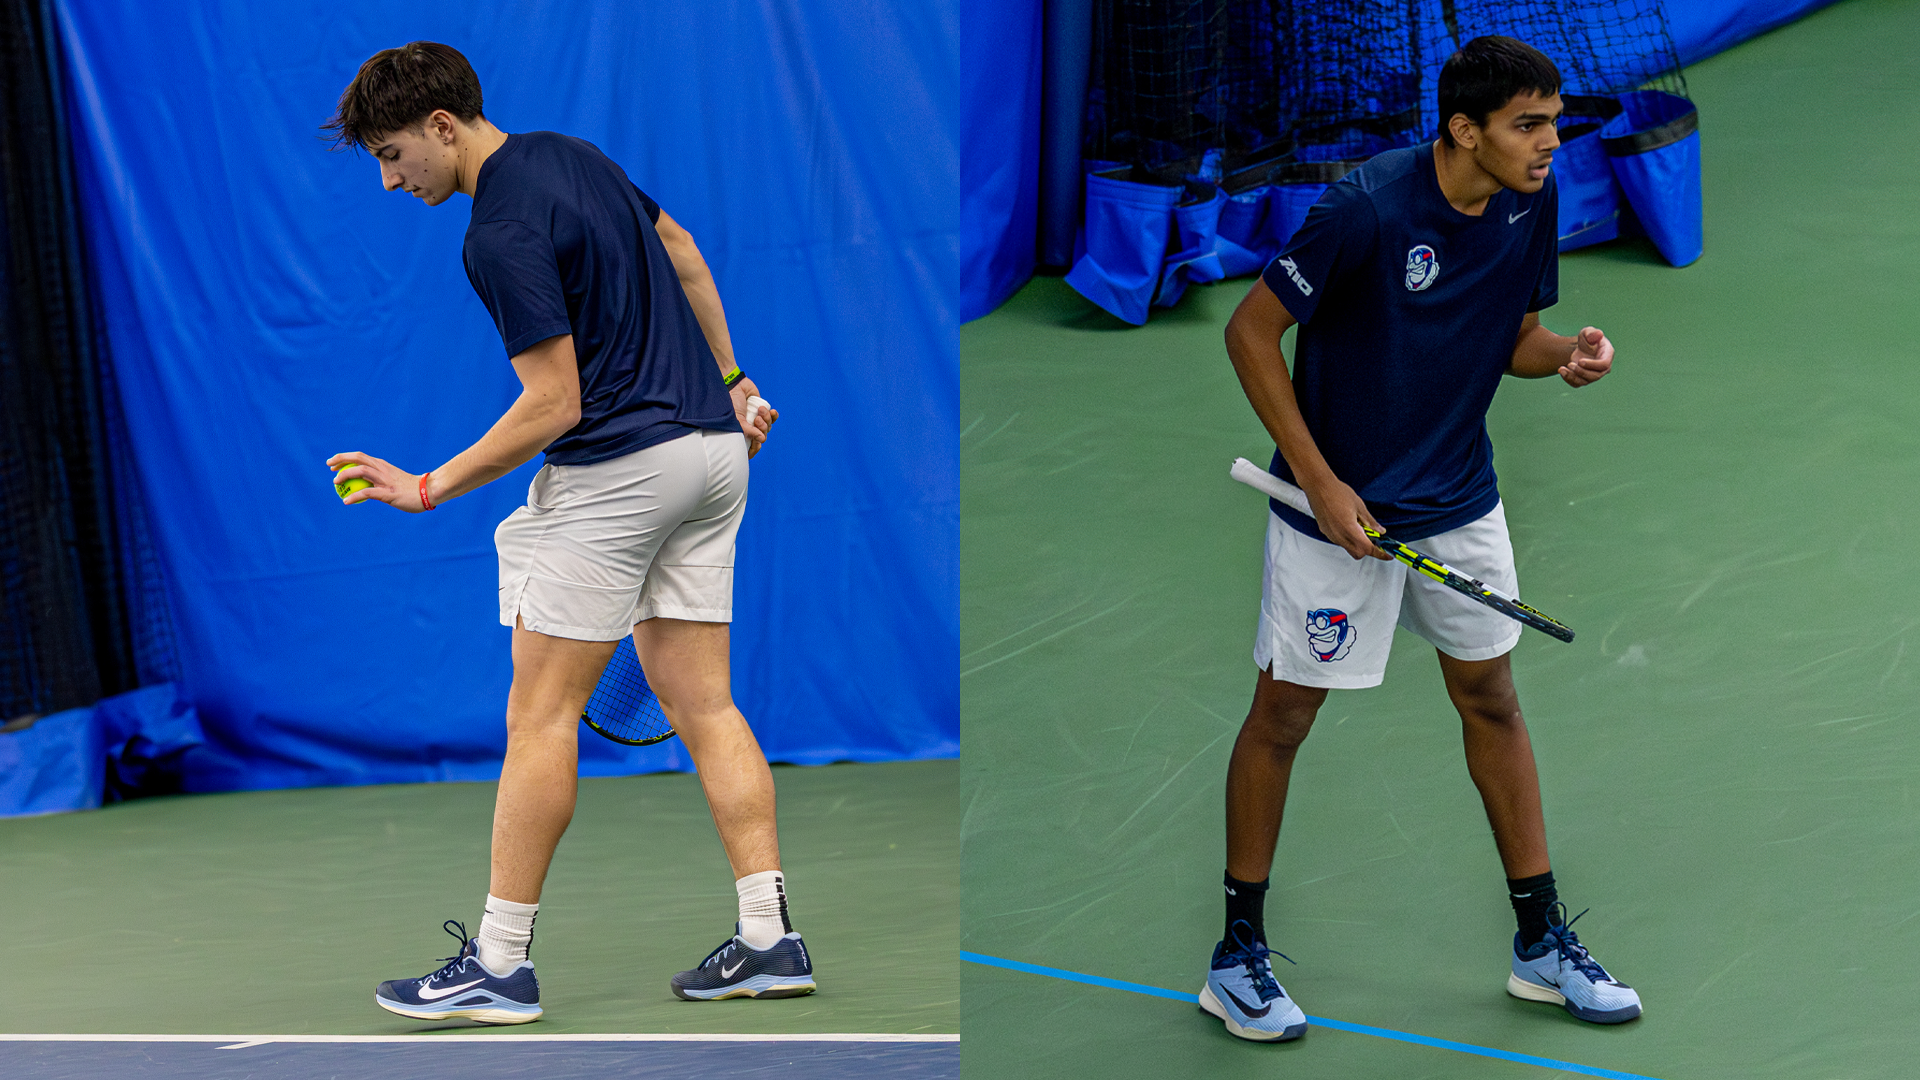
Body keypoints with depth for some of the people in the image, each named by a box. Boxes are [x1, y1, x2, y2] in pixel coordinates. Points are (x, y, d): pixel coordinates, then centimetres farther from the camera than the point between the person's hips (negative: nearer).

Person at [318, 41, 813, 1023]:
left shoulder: (503, 235, -18)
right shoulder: (568, 154, 10)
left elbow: (555, 406, -19)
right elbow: (681, 252, 22)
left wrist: (430, 488, -15)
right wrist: (727, 378, 28)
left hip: (617, 467, -9)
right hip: (712, 444, 9)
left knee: (541, 713, -3)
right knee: (701, 704, 9)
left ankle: (500, 964, 0)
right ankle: (768, 938, 4)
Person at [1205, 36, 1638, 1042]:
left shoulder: (1531, 202, -5)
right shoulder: (1368, 207, -25)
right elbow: (1250, 330, -18)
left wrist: (1567, 352, -15)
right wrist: (1321, 483, -19)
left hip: (1460, 499, 6)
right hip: (1339, 506, -6)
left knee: (1492, 701, 12)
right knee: (1284, 712, 3)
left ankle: (1541, 942, 22)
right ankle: (1238, 954, 15)